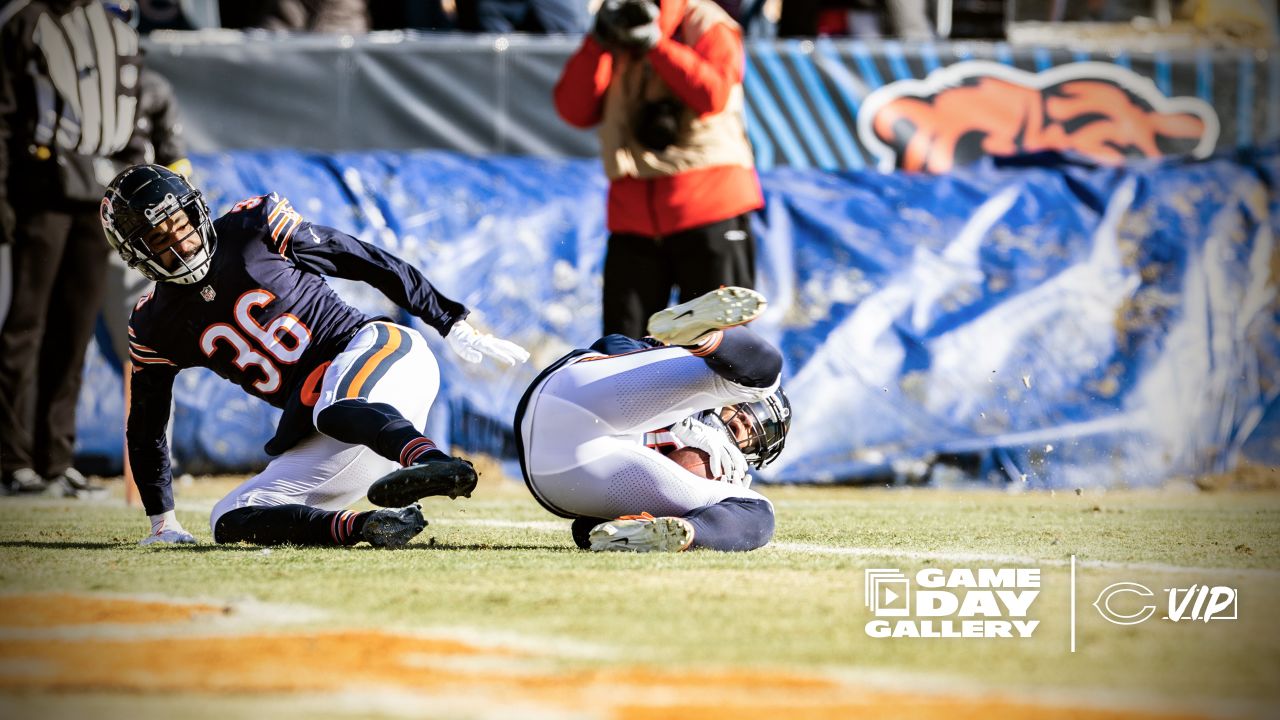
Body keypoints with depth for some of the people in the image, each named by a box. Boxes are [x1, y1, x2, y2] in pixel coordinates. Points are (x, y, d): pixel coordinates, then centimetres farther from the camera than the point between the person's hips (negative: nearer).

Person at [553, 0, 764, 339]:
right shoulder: (613, 43, 15)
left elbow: (713, 95, -16)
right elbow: (574, 110, 2)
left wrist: (654, 43, -19)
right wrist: (599, 41, -8)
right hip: (633, 213, 5)